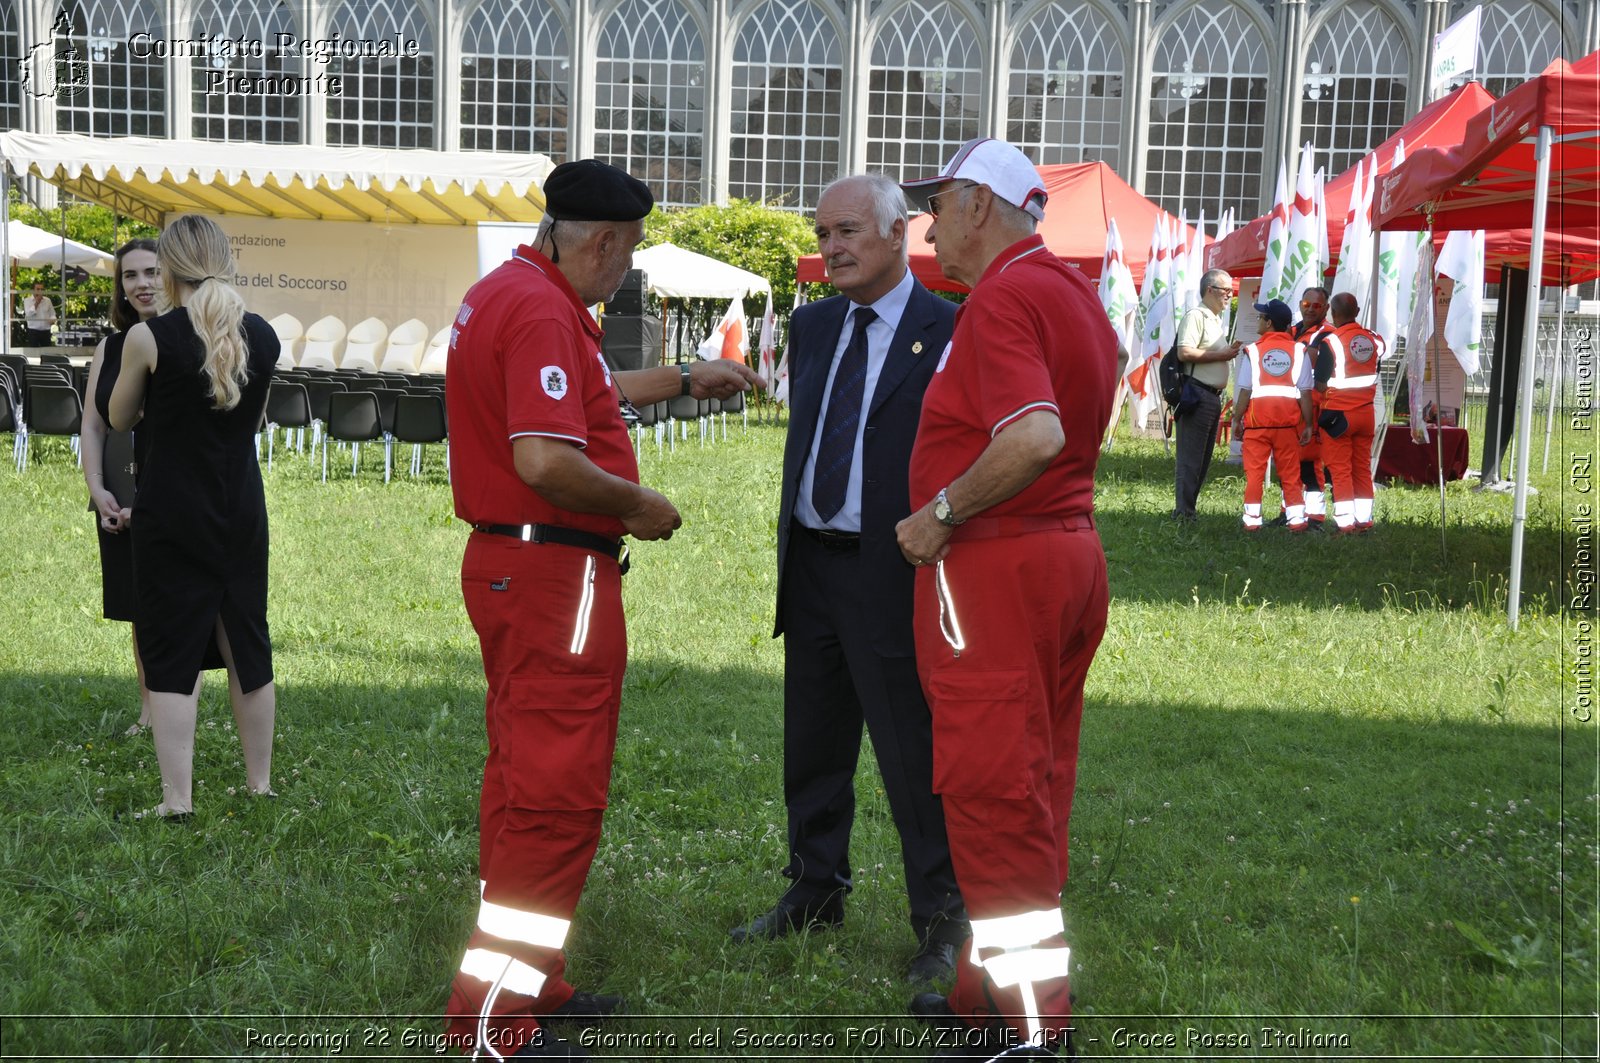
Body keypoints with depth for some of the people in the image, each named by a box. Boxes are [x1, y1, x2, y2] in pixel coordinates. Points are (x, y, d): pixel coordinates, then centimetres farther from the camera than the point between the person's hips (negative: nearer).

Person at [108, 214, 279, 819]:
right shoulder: (263, 336, 0)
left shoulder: (150, 337, -12)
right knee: (247, 643, 14)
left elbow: (119, 420, 4)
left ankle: (177, 802, -3)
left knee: (171, 653, 0)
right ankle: (259, 782, 22)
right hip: (242, 513, 4)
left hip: (172, 514, -4)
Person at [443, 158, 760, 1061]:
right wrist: (639, 504, -13)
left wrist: (686, 380, 38)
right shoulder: (543, 311, -18)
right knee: (558, 794, -6)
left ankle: (529, 982, 29)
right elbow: (546, 459, -28)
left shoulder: (504, 294, 16)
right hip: (555, 571, -11)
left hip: (506, 563, 11)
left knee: (526, 780, 17)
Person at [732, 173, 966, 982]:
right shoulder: (811, 325, 11)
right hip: (811, 565, 7)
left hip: (892, 575, -7)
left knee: (914, 755, 1)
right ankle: (815, 893, 33)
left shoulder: (951, 332, -10)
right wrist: (790, 546, 15)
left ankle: (941, 921, 16)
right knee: (812, 746, 17)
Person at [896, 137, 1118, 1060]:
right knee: (1033, 787, 15)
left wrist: (941, 513, -18)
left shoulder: (1003, 295, -15)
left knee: (994, 794, -4)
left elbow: (1035, 436, -29)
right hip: (1073, 550, 10)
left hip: (994, 566, -10)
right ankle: (1004, 988, 27)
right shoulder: (1076, 291, 17)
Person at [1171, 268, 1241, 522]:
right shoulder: (1196, 316, -9)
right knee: (1190, 457, -9)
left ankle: (1188, 507, 16)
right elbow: (1185, 352, -22)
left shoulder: (1216, 319, 22)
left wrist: (1229, 352, 13)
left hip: (1213, 396, 10)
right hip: (1197, 394, -10)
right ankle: (1183, 512, -8)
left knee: (1203, 457, 11)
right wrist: (1221, 355, -16)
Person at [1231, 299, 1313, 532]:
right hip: (1288, 418, 2)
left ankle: (1252, 520, 4)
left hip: (1258, 418, -2)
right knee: (1290, 471, 7)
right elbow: (1306, 392, 0)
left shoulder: (1253, 350, -3)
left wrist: (1237, 419, 6)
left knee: (1254, 471, 4)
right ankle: (1297, 519, 6)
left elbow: (1245, 390, -4)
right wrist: (1307, 424, 6)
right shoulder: (1299, 350, 2)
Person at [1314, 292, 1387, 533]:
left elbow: (1321, 384, -12)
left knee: (1340, 470, 0)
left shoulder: (1330, 341, -14)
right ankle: (1364, 520, 15)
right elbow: (1374, 374, 9)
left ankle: (1346, 522, -2)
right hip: (1367, 412, 5)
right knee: (1363, 468, 12)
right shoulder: (1373, 338, 3)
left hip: (1339, 413, -5)